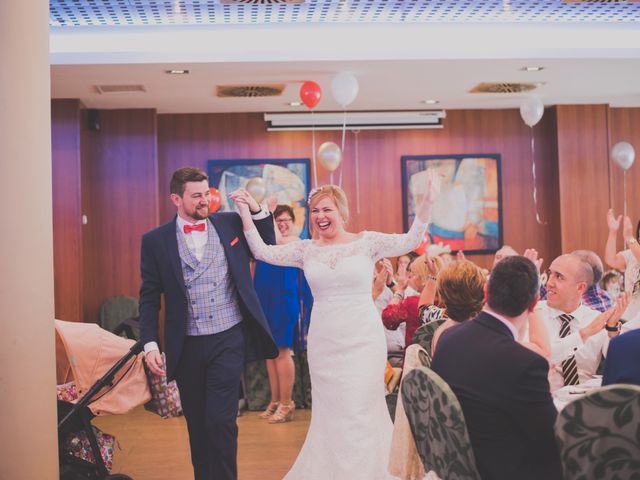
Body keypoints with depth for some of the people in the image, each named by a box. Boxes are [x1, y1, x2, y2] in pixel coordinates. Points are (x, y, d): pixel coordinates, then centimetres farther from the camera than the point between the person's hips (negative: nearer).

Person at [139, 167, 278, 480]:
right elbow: (149, 297, 2)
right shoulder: (155, 240, 1)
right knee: (197, 425, 14)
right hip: (186, 347, 1)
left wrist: (256, 210, 1)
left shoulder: (230, 223, 3)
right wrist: (150, 344, -7)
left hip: (228, 340, -1)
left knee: (221, 422, -7)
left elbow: (268, 250, 14)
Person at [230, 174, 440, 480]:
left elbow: (409, 242, -13)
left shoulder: (367, 242, -2)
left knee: (360, 412, -1)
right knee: (330, 415, 10)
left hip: (363, 341, -3)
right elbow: (263, 252, 4)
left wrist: (427, 203, -26)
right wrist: (245, 212, -3)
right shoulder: (306, 249, 6)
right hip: (323, 344, 3)